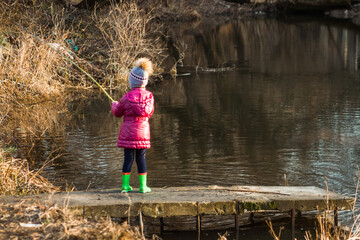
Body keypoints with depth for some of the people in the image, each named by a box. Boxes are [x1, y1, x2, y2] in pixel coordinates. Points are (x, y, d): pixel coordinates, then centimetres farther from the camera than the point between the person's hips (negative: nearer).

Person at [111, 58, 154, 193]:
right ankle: (143, 186, 8)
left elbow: (117, 113, 2)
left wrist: (114, 105, 24)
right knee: (141, 158, 8)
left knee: (128, 158, 4)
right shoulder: (149, 96, -3)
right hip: (143, 131, 2)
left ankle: (125, 185, 6)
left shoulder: (127, 97, -12)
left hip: (128, 133, -2)